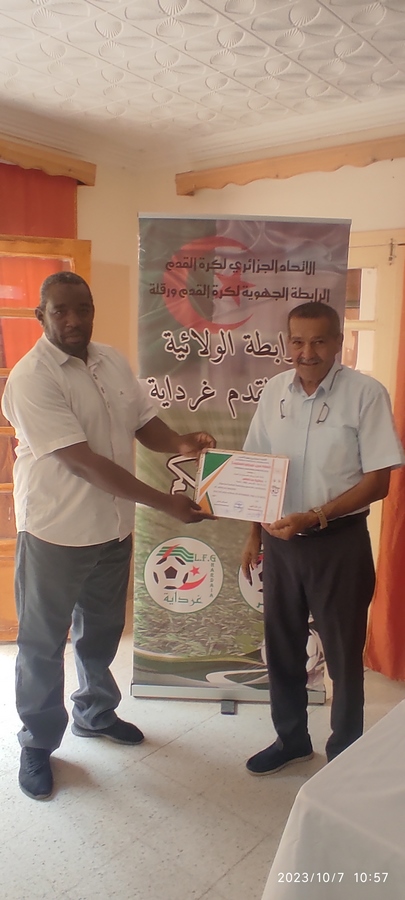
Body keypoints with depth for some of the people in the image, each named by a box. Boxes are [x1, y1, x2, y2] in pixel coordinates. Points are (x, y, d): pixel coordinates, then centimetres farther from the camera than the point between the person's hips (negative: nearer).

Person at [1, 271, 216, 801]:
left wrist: (180, 444, -16)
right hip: (55, 533, -6)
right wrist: (166, 504, -29)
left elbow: (144, 421, 8)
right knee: (43, 642, 12)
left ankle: (95, 713, 47)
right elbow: (82, 461, -27)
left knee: (101, 632, 23)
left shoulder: (113, 361, 2)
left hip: (114, 528, 7)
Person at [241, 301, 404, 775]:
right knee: (282, 646, 18)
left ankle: (345, 753, 34)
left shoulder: (366, 393, -13)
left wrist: (314, 517, -21)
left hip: (339, 541, -4)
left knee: (343, 653, 11)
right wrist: (254, 535, 8)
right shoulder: (274, 390, 1)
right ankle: (291, 738, 41)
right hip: (280, 539, 5)